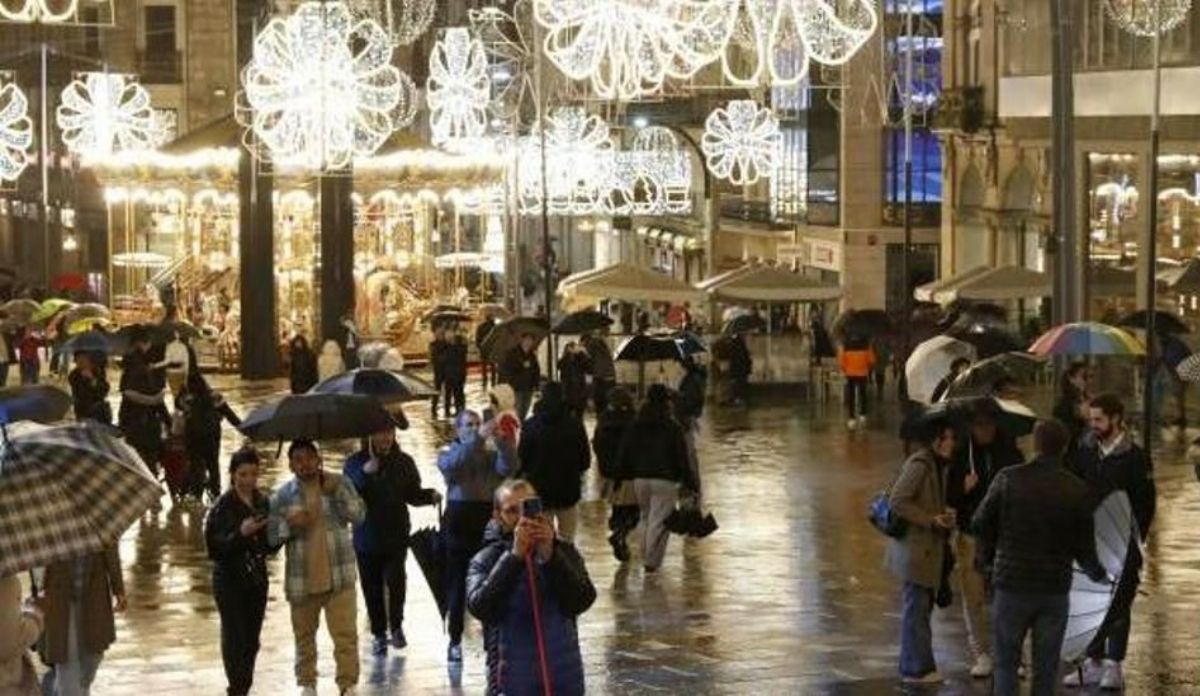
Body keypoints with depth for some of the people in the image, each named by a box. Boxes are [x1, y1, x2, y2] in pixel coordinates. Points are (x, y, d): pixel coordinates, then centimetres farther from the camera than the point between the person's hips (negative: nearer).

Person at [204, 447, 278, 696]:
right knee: (235, 639, -7)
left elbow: (270, 546, 11)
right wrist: (240, 533, -27)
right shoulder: (223, 506, -10)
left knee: (252, 642, 7)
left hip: (257, 578, 5)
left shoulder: (263, 503, 5)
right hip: (230, 580, -5)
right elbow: (214, 547, -15)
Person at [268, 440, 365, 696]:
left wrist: (337, 492, -23)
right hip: (301, 579, 1)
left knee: (346, 633, -6)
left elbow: (358, 515, -10)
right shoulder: (282, 495, 0)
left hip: (339, 576, -1)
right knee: (304, 634, 13)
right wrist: (289, 524, -19)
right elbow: (271, 535, 0)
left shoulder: (339, 483, 0)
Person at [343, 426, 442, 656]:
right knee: (372, 588, 6)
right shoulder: (356, 463, -2)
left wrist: (430, 495, -10)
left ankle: (396, 625, 11)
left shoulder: (403, 462, 2)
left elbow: (412, 494, 10)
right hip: (366, 536, 0)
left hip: (396, 535, 0)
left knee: (395, 580, -12)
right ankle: (379, 634, 20)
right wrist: (365, 473, -26)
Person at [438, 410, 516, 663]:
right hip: (459, 525, -1)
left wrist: (501, 440, -27)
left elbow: (509, 467, -10)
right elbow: (452, 463, -20)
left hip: (488, 525, 1)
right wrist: (478, 438, -31)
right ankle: (455, 640, 9)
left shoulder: (491, 454, 10)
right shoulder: (448, 454, 5)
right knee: (457, 586, 3)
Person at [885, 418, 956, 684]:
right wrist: (931, 520, -21)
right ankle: (916, 669, 2)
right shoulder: (919, 464, -16)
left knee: (921, 607, 16)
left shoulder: (936, 466, 14)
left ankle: (916, 665, 24)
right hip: (915, 548, -10)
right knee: (916, 607, -4)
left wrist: (945, 514, 4)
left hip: (929, 548, 10)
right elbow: (897, 501, -21)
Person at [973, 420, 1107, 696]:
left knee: (1006, 663, 8)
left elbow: (981, 523, 0)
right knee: (1045, 668, 8)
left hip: (1012, 583, -1)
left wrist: (988, 559, 20)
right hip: (1055, 589, 1)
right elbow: (1084, 545, -1)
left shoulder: (1008, 479, -7)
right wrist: (1097, 573, 20)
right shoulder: (1077, 489, -6)